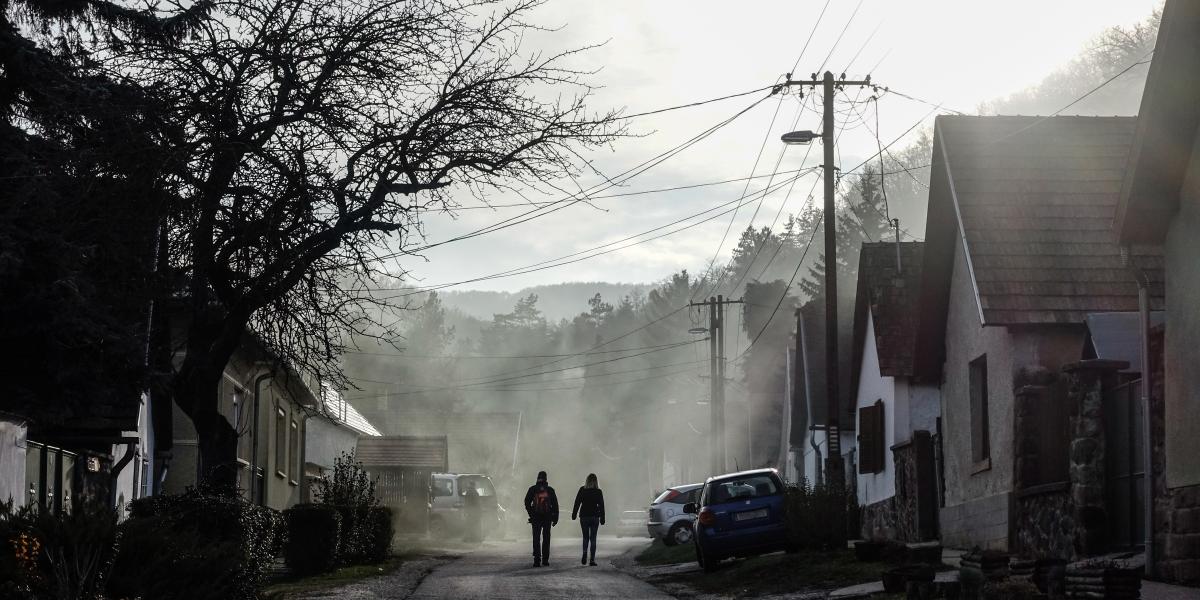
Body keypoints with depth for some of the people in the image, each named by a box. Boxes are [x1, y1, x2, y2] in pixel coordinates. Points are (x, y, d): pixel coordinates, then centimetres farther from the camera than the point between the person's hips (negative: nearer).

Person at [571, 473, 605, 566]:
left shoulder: (582, 490, -3)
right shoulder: (598, 492, -4)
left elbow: (577, 503, -1)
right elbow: (601, 506, -2)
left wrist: (574, 514, 7)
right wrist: (602, 519, 4)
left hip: (584, 517, 1)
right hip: (595, 517, -1)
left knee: (585, 537, 14)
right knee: (593, 538, 4)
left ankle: (584, 555, -8)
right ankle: (592, 560, -1)